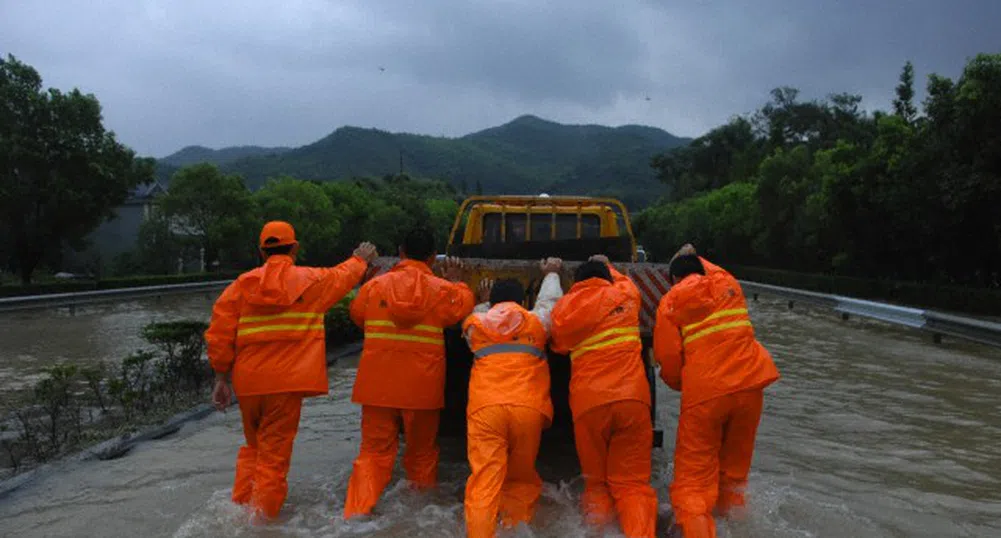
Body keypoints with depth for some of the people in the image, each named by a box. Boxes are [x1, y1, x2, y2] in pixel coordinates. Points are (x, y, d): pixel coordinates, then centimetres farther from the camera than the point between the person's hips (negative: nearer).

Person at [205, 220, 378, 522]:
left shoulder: (242, 285, 4)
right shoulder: (312, 281, 1)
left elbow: (219, 335, 2)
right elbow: (344, 275, 21)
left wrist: (221, 379, 10)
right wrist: (361, 260, 42)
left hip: (248, 381, 3)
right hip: (287, 381, -3)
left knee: (252, 446, 23)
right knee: (274, 454, 5)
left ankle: (240, 507, 26)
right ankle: (262, 518, 7)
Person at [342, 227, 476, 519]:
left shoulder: (375, 285, -3)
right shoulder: (442, 289, -7)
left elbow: (356, 314, 15)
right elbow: (464, 305, 11)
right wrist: (457, 280, 25)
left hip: (378, 385, 0)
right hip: (422, 386, 0)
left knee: (374, 450, 10)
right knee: (422, 451, 18)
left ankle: (358, 511, 0)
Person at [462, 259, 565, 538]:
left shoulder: (475, 325, 19)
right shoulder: (536, 321, 18)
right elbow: (549, 300, 39)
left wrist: (484, 303, 63)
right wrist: (551, 274, 57)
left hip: (484, 408, 0)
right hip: (528, 409, 1)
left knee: (484, 483, -7)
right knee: (521, 480, 15)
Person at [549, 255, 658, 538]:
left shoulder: (566, 306, 9)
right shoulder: (625, 295, 13)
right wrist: (607, 266, 52)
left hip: (589, 403, 0)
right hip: (632, 398, 0)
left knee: (596, 482, 14)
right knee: (633, 483, 4)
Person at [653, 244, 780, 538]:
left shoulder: (671, 301, 3)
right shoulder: (728, 283, 14)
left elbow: (667, 357, -1)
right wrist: (695, 259, 51)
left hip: (704, 393, -4)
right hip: (750, 386, 4)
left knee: (692, 483, 1)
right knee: (733, 477, 20)